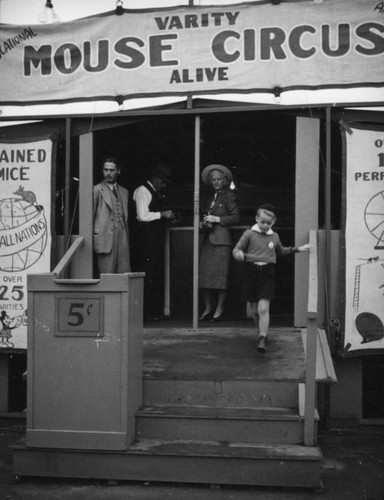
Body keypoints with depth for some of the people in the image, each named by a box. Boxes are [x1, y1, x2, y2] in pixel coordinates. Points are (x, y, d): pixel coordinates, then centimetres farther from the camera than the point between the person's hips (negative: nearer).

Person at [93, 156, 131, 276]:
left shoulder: (124, 192, 18)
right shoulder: (97, 190, 2)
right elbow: (90, 214, 2)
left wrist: (127, 237, 12)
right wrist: (91, 238, -1)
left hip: (123, 239, 5)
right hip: (105, 238, -5)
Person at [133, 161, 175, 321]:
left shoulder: (157, 193, 20)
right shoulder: (143, 191, -8)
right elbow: (142, 216, -17)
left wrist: (167, 217, 11)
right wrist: (163, 214, -12)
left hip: (157, 236, 9)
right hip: (147, 237, -9)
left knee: (158, 273, 9)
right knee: (147, 274, -8)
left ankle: (157, 310, 14)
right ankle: (146, 312, -4)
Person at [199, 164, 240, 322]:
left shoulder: (229, 196, 3)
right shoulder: (208, 198, 22)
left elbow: (236, 217, -3)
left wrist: (216, 219, -10)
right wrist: (203, 223, 7)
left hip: (221, 240, -6)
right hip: (207, 240, 6)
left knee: (220, 273, -9)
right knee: (204, 274, 1)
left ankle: (219, 309, -2)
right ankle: (208, 308, 10)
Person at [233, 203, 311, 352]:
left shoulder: (274, 236, 10)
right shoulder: (249, 234, -1)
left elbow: (281, 251, 29)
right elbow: (236, 249, -5)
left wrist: (297, 249, 24)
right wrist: (239, 254, -28)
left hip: (267, 274, 0)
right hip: (252, 272, 0)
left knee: (263, 308, -14)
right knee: (255, 310, 9)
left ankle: (262, 339, -11)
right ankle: (262, 332, 33)